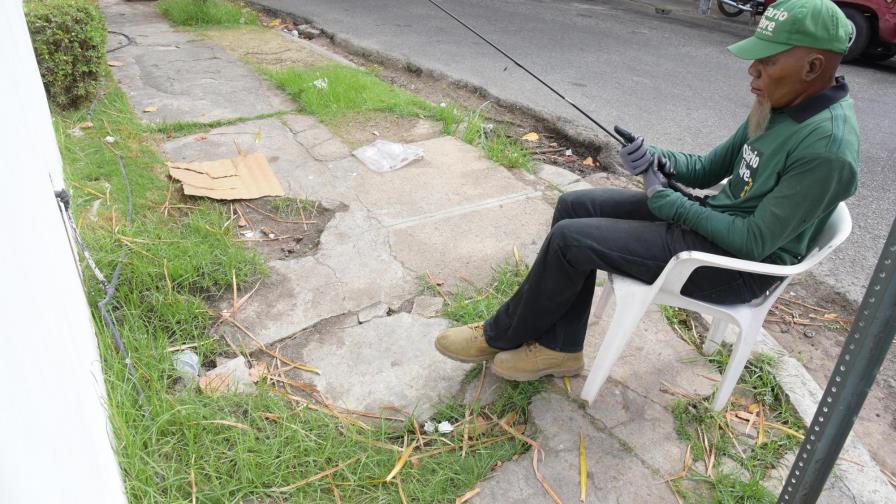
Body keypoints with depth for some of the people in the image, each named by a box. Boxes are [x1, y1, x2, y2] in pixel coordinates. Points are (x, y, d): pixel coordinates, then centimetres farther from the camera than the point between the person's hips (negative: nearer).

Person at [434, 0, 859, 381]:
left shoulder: (827, 149, -25)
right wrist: (655, 159, -11)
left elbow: (754, 242, -23)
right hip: (711, 217, 9)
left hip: (738, 264, -9)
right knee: (574, 206, -3)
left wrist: (665, 200, -16)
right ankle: (560, 348, 1)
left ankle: (501, 335, 6)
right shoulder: (776, 107, 2)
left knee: (571, 239, -18)